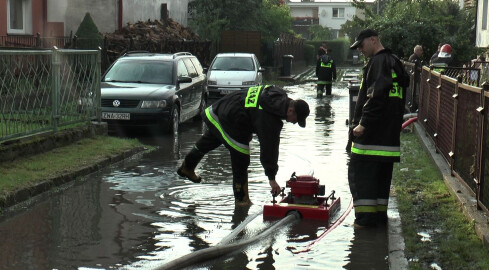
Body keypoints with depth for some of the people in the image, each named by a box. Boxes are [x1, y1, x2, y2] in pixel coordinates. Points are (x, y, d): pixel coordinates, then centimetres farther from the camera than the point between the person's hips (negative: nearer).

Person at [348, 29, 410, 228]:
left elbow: (376, 96, -23)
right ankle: (380, 213, 22)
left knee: (361, 173, -6)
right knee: (382, 173, 15)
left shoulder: (378, 62, -12)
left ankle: (365, 216, -6)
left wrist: (363, 123, -22)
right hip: (389, 133, 10)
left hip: (371, 131, -10)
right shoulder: (394, 62, 20)